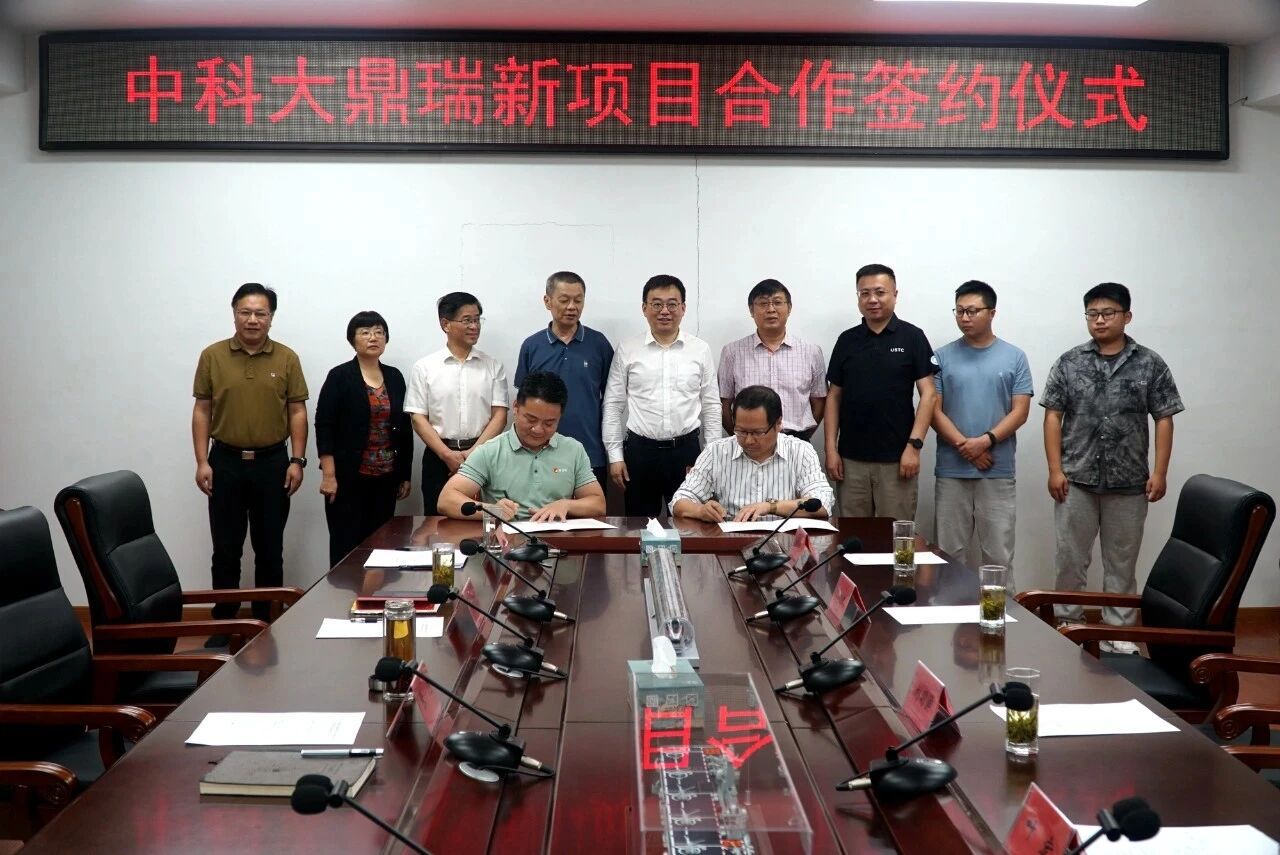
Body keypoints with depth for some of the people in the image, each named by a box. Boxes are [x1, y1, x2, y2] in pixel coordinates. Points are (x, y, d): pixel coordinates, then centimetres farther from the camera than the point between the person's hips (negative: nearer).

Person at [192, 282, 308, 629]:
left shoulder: (287, 359, 0)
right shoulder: (212, 356, 0)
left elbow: (297, 412, 1)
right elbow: (202, 411, 2)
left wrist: (297, 461, -5)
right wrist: (202, 461, -4)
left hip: (272, 462, 0)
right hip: (225, 461, 0)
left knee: (269, 549, 7)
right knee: (226, 549, 6)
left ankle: (267, 623, 19)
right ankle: (223, 624, 17)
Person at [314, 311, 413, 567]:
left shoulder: (395, 377, 9)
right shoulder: (339, 376, -4)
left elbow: (405, 429, 12)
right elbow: (324, 426, -8)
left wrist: (406, 475, 10)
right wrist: (329, 475, -14)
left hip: (385, 478, 4)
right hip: (349, 477, -4)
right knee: (346, 544, -1)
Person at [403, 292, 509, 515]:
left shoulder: (493, 366, 6)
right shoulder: (424, 367, 3)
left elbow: (499, 415, 1)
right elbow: (418, 418, -1)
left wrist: (473, 453, -12)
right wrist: (448, 454, -12)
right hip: (439, 457, -1)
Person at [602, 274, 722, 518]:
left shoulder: (700, 350, 3)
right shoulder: (627, 350, 2)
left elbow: (711, 406, 6)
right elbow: (613, 406, 4)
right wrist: (615, 456, -1)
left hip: (687, 450, 0)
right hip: (640, 451, 0)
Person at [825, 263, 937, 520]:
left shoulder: (912, 337, -1)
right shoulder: (846, 340, 8)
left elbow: (928, 394, -4)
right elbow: (834, 396, 9)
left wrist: (914, 445, -13)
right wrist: (831, 448, 1)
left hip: (897, 457, -3)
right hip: (851, 457, 3)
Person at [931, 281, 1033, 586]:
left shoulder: (1014, 357, 4)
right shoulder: (942, 357, 5)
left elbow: (1020, 412, -1)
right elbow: (934, 410, 0)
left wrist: (985, 441, -15)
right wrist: (965, 446, -12)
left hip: (998, 473, 0)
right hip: (951, 471, 1)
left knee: (998, 555, 3)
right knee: (948, 553, 6)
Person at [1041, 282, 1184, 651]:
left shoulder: (1150, 364, 2)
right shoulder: (1069, 363, 3)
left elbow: (1164, 419, 2)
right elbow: (1053, 416, 2)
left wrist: (1160, 472, -5)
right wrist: (1055, 469, -5)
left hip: (1129, 483, 0)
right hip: (1076, 480, 0)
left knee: (1121, 562, 9)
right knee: (1070, 558, 5)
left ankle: (1117, 633, 20)